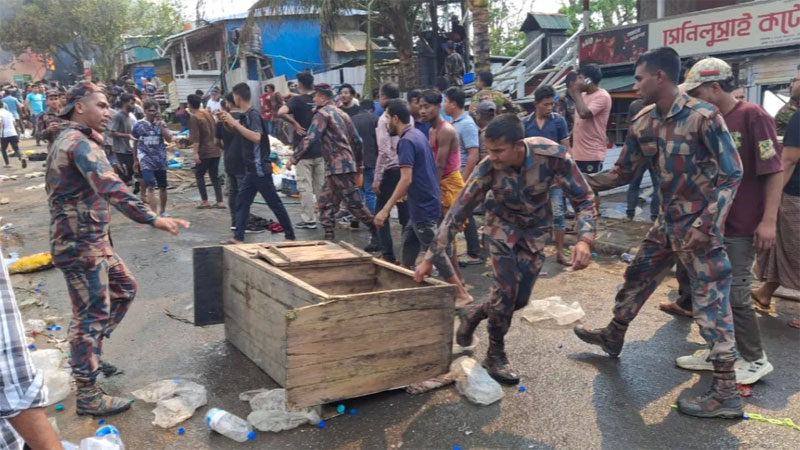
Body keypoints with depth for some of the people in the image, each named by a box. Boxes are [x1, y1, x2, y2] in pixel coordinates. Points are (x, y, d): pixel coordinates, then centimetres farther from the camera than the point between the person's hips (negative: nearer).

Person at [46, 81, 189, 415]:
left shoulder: (70, 140, 16)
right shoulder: (80, 143, -19)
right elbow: (111, 189, -36)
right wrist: (154, 220, -42)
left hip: (90, 240, 10)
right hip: (81, 244, -10)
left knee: (124, 289, 21)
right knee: (92, 315, -4)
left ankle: (88, 353, 30)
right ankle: (88, 396, 5)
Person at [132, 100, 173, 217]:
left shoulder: (161, 123, 2)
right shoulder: (138, 125, 0)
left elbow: (169, 139, -9)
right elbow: (135, 144, 10)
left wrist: (160, 125, -15)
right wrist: (135, 160, 14)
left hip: (160, 160, 2)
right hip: (146, 160, -2)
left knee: (162, 187, 11)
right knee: (150, 187, -14)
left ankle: (162, 211, 31)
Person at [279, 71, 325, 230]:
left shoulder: (297, 100, -10)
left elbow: (281, 113, -27)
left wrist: (295, 123, -15)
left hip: (303, 150, -5)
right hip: (320, 149, 5)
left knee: (305, 187, 0)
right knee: (321, 185, 13)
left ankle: (309, 220, 2)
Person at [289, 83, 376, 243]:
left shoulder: (322, 113, -7)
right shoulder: (342, 113, 19)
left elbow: (310, 138, -18)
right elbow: (357, 141, 18)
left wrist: (294, 158, -14)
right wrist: (360, 164, 24)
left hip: (338, 166, -9)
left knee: (354, 204, -6)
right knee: (326, 202, 12)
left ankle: (377, 234, -1)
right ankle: (329, 238, 12)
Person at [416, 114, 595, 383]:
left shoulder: (553, 155, -32)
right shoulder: (487, 169, -31)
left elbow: (583, 198, -21)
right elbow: (457, 214, -21)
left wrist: (584, 240, -38)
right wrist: (429, 258, -18)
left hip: (536, 228, 2)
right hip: (502, 224, -2)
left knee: (520, 299, 3)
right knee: (505, 289, -13)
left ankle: (474, 314, 32)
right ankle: (495, 355, 9)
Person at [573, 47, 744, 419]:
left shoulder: (703, 117, -19)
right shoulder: (644, 124, 3)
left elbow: (732, 174, -17)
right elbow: (623, 172, 11)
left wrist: (706, 225, -21)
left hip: (701, 225, -8)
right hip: (668, 222, 8)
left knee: (710, 302, -5)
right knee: (637, 276, 19)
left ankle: (726, 393, 2)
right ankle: (613, 335, 42)